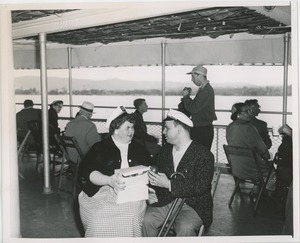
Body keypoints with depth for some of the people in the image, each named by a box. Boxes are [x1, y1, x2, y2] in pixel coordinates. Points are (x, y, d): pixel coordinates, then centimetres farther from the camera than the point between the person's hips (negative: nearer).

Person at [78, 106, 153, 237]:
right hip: (102, 192, -1)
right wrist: (109, 180, -20)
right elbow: (88, 171, -3)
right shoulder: (100, 148, 9)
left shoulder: (139, 149, 20)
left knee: (131, 216, -29)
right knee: (99, 218, -29)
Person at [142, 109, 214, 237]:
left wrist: (169, 184, -24)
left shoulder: (204, 154, -9)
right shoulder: (165, 150, 13)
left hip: (192, 206, -5)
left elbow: (201, 187, -19)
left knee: (185, 228, -32)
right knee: (146, 220, -21)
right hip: (164, 202, 5)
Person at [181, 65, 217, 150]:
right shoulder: (204, 88, 15)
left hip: (203, 131, -10)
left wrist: (186, 96, -8)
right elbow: (195, 106, 18)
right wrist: (186, 97, 6)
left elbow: (193, 109, -22)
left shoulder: (206, 91, -18)